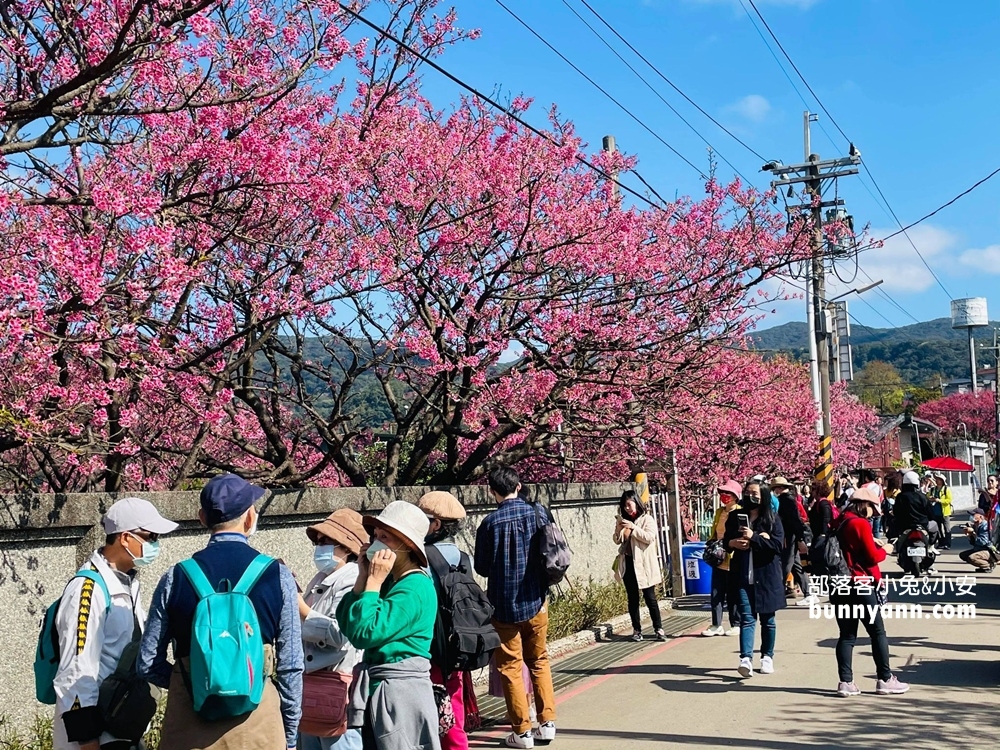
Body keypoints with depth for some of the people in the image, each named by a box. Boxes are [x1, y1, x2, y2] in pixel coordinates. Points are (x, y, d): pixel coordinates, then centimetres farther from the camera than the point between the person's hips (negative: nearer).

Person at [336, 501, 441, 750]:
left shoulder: (416, 588, -17)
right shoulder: (390, 580, 9)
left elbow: (364, 633, -23)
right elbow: (346, 625, 5)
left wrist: (373, 582, -15)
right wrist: (363, 578, 0)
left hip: (401, 692, -9)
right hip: (376, 688, 9)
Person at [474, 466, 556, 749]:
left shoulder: (490, 523, -13)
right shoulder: (537, 514, -5)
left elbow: (481, 568, -5)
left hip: (504, 605, -3)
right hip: (535, 601, 3)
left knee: (510, 667, 7)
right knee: (539, 661, 18)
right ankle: (547, 722, 17)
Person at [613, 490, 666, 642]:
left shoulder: (647, 519, -3)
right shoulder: (624, 520, 12)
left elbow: (649, 537, -16)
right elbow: (617, 541, 9)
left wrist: (633, 527, -22)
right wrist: (618, 529, -10)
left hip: (643, 564, -5)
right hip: (627, 564, 5)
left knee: (650, 598, -3)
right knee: (632, 599, 7)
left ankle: (658, 629, 4)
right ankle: (637, 630, 12)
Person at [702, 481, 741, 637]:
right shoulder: (719, 512, 13)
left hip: (733, 559, -6)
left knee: (733, 594, 3)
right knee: (716, 593, 5)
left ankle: (736, 624, 15)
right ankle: (716, 625, 11)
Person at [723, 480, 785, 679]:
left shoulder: (772, 518, -3)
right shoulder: (735, 517, 7)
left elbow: (778, 545, -14)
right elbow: (726, 541, 16)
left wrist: (754, 537, -20)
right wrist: (732, 543, -6)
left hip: (766, 576, -1)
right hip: (742, 577, 1)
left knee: (767, 618, 11)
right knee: (747, 618, -7)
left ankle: (767, 657, 25)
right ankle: (746, 659, -16)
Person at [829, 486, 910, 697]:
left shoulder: (839, 523, 10)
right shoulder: (861, 524, -13)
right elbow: (872, 557, -13)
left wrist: (872, 543, 13)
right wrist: (884, 549, 5)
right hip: (862, 585, -7)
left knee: (847, 635, 7)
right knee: (878, 632, 5)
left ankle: (846, 682, 3)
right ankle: (885, 680, 11)